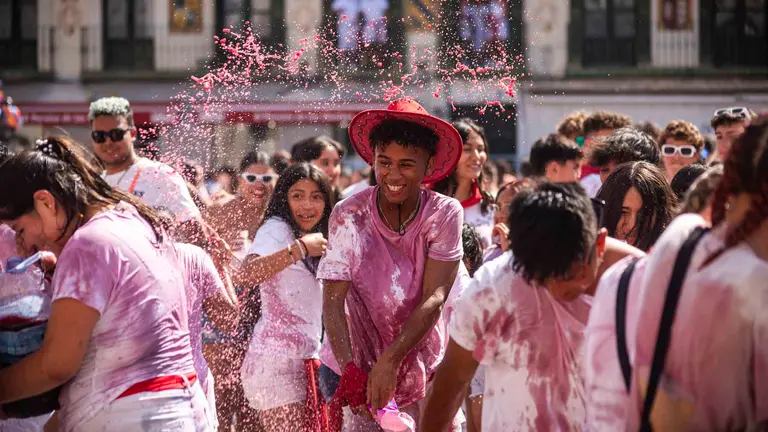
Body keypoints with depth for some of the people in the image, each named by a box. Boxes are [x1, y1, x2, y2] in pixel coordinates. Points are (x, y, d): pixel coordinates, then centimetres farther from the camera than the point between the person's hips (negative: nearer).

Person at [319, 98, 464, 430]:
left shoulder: (445, 214, -9)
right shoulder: (348, 216, -10)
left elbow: (434, 300, -13)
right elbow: (333, 301, -14)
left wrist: (390, 360, -23)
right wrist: (350, 371, -28)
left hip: (425, 369, 1)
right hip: (362, 367, -1)